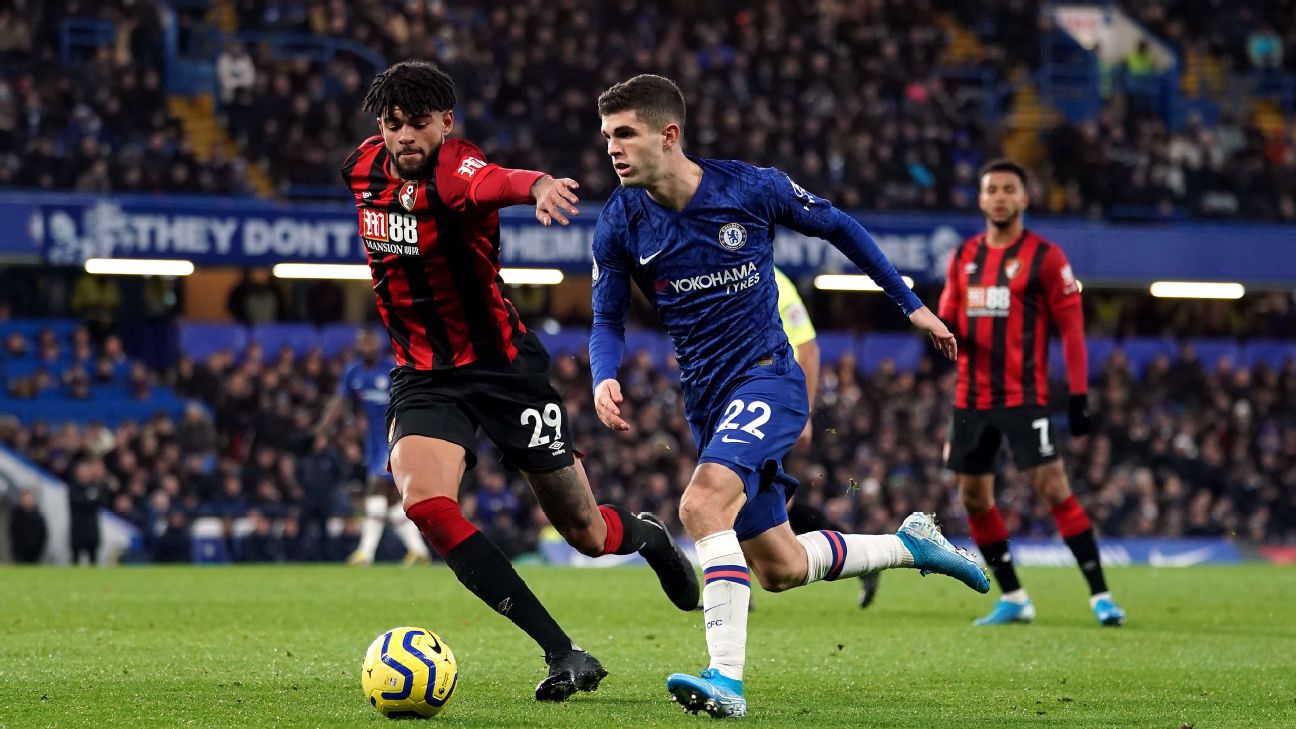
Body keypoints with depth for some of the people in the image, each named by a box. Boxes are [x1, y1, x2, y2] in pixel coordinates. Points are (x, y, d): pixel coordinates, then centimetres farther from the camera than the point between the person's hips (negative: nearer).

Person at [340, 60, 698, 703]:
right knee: (424, 501, -25)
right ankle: (564, 654, -20)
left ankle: (646, 534, 46)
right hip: (423, 378, 4)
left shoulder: (456, 171, -22)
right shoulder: (364, 167, -3)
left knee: (584, 531, 4)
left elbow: (495, 182, -47)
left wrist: (540, 186, -71)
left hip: (502, 366, -4)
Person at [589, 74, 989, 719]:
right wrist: (604, 377, -18)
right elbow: (608, 320, 5)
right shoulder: (620, 225, -5)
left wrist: (911, 304, 11)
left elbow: (837, 227, 5)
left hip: (766, 376, -5)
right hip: (706, 400, 5)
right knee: (781, 568, 11)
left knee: (703, 503, -30)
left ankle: (726, 678, -31)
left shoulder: (751, 188, -13)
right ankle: (911, 544, 35)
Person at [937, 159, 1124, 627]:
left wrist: (1079, 396, -11)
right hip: (972, 398, 6)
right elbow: (950, 319, 18)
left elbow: (1071, 328, -5)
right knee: (973, 498, 6)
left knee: (1054, 489, -13)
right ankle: (1013, 598, 18)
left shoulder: (1045, 257, -4)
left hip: (1023, 398, -6)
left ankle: (1100, 596, -11)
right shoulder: (964, 257, 11)